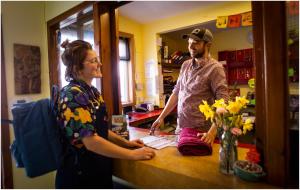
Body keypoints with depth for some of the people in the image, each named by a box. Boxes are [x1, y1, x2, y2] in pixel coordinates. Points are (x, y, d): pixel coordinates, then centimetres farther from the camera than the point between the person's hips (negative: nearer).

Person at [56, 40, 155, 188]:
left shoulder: (92, 91, 4)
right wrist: (133, 154, -21)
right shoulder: (73, 95, -23)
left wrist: (125, 142, 4)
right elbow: (91, 141, -28)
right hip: (80, 175, -8)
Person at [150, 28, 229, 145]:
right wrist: (161, 117, 6)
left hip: (201, 132, -6)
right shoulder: (185, 65, 6)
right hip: (180, 128, 6)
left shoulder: (214, 68, -14)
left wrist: (212, 131, -31)